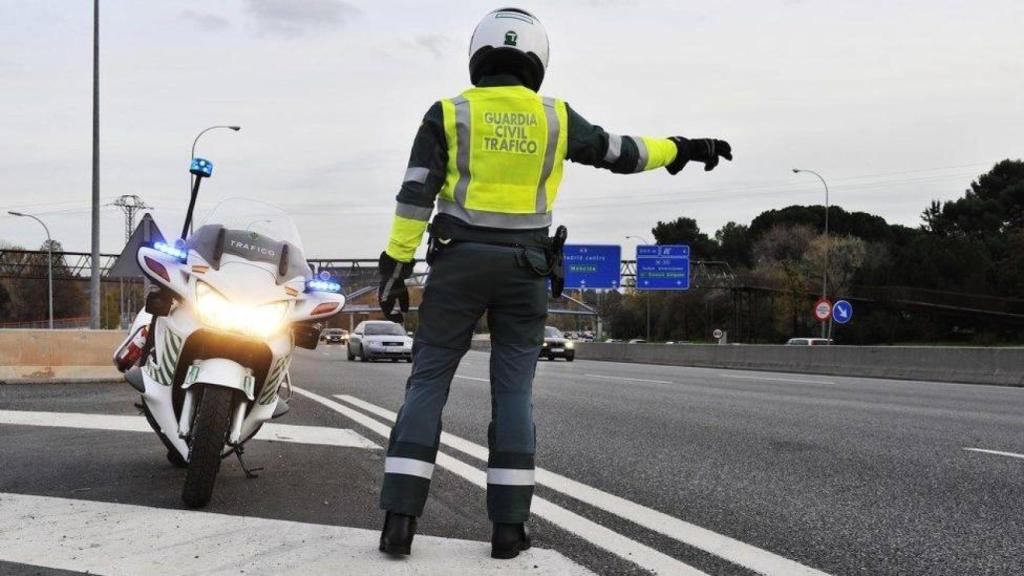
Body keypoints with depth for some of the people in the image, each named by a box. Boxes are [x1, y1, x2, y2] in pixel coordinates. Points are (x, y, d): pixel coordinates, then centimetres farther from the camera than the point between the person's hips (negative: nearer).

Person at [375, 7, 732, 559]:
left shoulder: (449, 114, -1)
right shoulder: (554, 117, 4)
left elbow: (415, 195, -6)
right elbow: (620, 152, 13)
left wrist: (395, 266, -4)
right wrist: (681, 149, 28)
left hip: (458, 263, -1)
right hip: (523, 268, 1)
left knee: (427, 384, 2)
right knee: (513, 393, 6)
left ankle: (400, 519, -6)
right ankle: (508, 526, 3)